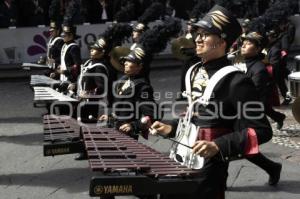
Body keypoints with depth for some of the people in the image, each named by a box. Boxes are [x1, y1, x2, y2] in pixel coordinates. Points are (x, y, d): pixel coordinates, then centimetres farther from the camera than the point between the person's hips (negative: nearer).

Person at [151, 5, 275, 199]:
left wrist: (218, 146, -26)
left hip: (207, 167, -8)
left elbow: (262, 130, -18)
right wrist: (171, 128, 7)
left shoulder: (235, 81, -16)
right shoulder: (195, 72, 8)